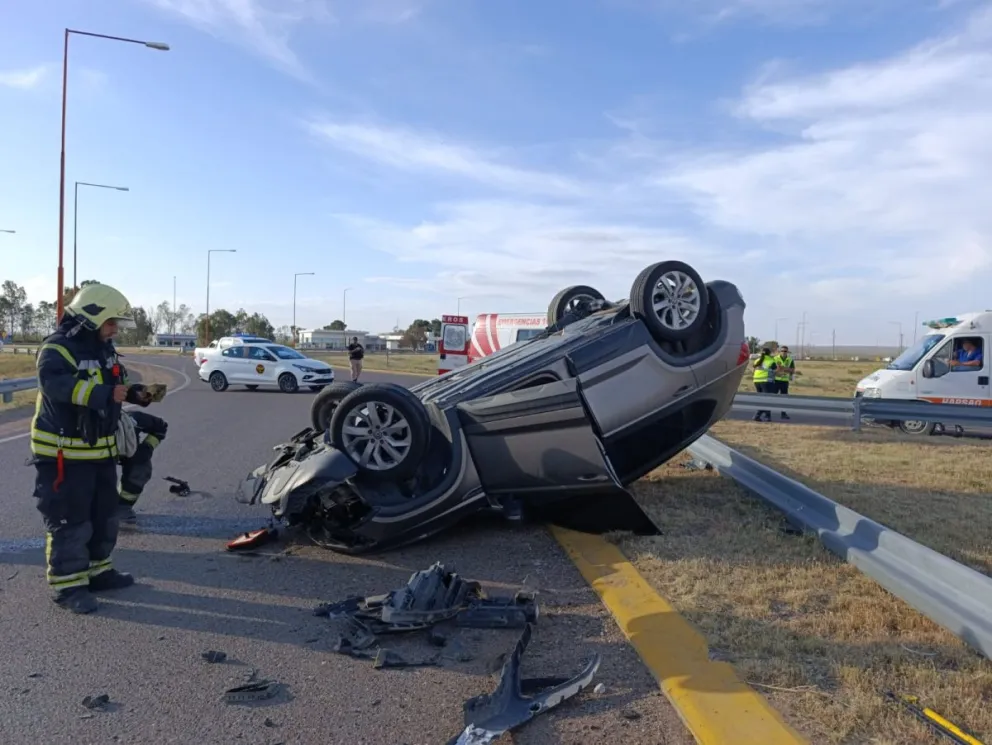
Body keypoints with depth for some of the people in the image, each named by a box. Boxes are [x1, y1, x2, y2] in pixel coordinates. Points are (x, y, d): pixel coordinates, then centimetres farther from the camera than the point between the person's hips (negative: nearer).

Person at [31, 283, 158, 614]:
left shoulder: (104, 348, 11)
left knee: (104, 515, 17)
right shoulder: (57, 349, -17)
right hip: (65, 453, -9)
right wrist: (106, 394, -42)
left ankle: (97, 570, 30)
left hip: (101, 450, 9)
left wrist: (134, 393, 1)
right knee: (69, 520, -2)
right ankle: (67, 585, 8)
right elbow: (56, 385, -34)